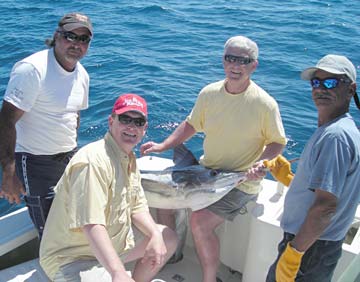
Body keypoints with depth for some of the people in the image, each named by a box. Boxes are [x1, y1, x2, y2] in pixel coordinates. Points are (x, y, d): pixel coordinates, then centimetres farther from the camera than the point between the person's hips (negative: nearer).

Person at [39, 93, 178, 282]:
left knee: (168, 238, 13)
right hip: (73, 259, -9)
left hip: (113, 243, 10)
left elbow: (137, 207, 8)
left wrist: (156, 235, -9)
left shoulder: (129, 159, 7)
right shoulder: (93, 161, -26)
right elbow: (91, 224, -34)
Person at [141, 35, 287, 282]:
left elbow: (277, 142, -6)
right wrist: (163, 146, 0)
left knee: (199, 221, -22)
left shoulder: (265, 104, -17)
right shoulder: (209, 93, -4)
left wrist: (263, 161, -26)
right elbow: (192, 124, 10)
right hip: (206, 171, 6)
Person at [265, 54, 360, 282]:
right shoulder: (338, 129, 9)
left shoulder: (335, 135, -24)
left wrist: (293, 251, -26)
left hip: (312, 246, -10)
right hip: (320, 242, 10)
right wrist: (289, 177, 10)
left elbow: (326, 206, -29)